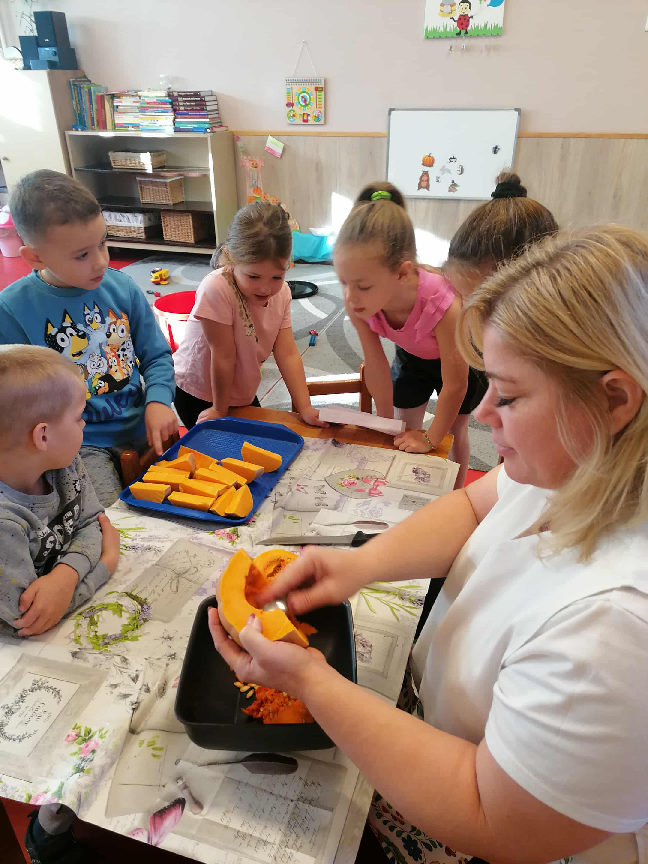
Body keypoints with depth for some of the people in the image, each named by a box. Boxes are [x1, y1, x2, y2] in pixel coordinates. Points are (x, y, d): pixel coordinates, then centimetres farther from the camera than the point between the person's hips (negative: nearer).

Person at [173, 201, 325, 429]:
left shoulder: (282, 293, -13)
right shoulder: (216, 289, -33)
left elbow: (288, 355, -15)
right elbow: (223, 356, -27)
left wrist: (306, 409, -20)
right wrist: (220, 410, -19)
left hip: (243, 393, 6)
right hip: (197, 395, -5)